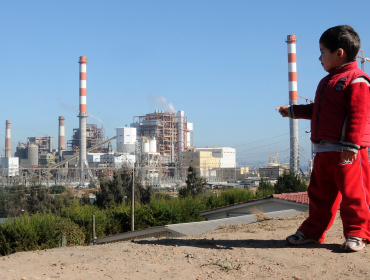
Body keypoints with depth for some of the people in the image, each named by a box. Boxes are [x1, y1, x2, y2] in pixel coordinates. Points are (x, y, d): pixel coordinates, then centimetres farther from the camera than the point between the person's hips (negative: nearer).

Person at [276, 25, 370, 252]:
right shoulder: (328, 82, 20)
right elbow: (317, 110, 29)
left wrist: (351, 146, -22)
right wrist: (293, 111, 30)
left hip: (346, 151, -9)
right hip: (324, 150, 9)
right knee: (320, 192, 13)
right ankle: (313, 231, 21)